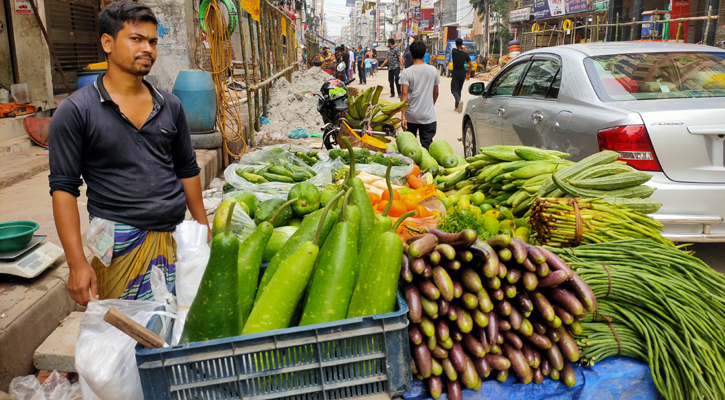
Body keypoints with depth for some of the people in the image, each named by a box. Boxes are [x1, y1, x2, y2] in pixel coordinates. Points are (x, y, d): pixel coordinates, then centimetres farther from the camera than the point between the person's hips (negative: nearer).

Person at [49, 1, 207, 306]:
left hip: (178, 235, 4)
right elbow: (63, 188, -5)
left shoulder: (170, 106, 8)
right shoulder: (76, 111, -4)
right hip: (121, 240, -4)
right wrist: (77, 263, -12)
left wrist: (204, 231, 14)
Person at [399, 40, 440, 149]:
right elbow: (435, 92, 10)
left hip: (411, 116, -1)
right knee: (427, 145, 2)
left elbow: (404, 94, -16)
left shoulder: (406, 72, -8)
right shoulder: (433, 70, 1)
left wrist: (403, 117, -18)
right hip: (428, 116, 1)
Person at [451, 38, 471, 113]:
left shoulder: (454, 51, -10)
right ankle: (457, 107, 18)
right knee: (459, 90, 16)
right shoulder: (465, 53, -1)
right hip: (463, 74, 4)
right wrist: (468, 74, 11)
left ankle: (459, 101, -33)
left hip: (456, 74, -4)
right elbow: (470, 64, 1)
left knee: (454, 90, -3)